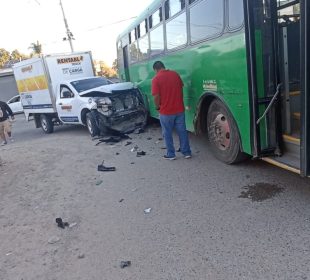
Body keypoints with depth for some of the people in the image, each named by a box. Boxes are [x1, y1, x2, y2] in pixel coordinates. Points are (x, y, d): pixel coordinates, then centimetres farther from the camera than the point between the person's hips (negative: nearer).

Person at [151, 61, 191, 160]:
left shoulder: (156, 79, -12)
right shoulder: (175, 74, 3)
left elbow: (156, 97, -16)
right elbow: (181, 89, 11)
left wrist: (158, 107, 3)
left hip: (166, 112, -4)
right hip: (179, 109, 4)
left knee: (167, 134, 11)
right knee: (182, 131, 14)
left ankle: (171, 154, 20)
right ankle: (187, 152, 22)